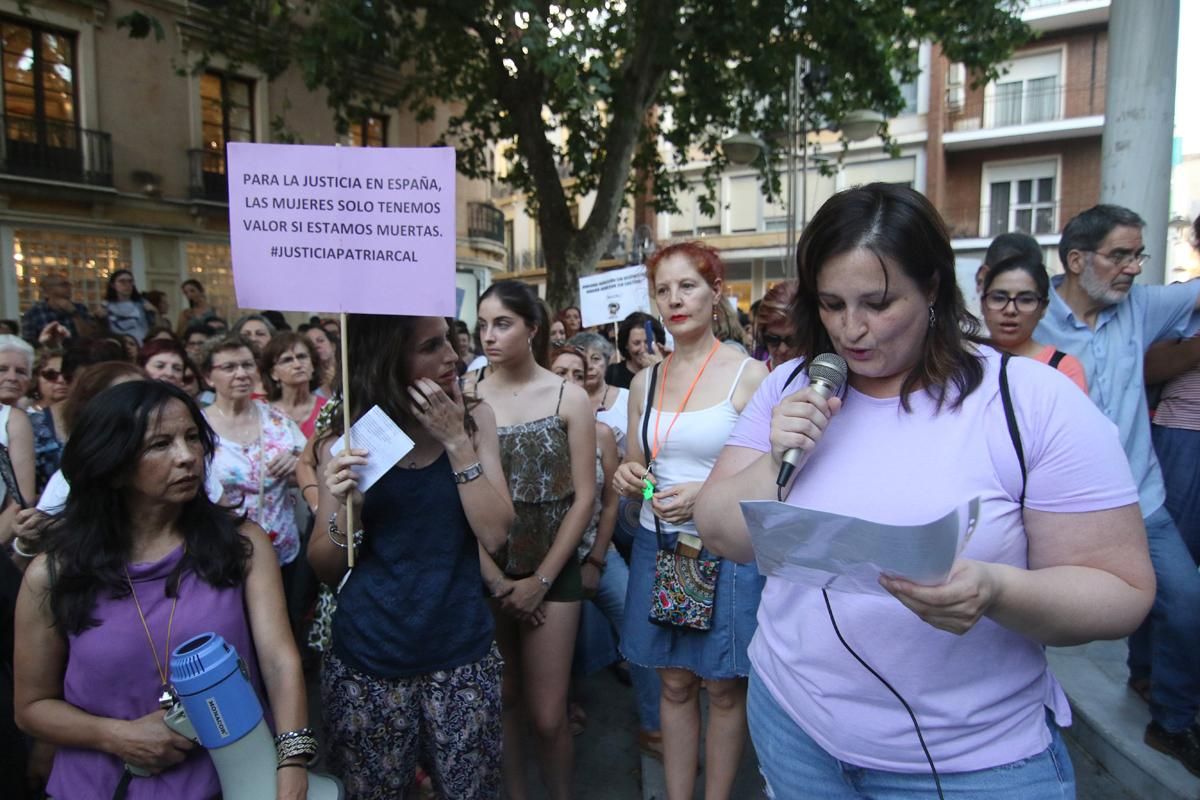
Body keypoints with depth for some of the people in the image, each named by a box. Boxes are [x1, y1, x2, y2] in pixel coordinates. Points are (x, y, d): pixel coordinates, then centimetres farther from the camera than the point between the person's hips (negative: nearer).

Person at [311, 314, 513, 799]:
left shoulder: (474, 420, -3)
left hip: (461, 654, 1)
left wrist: (457, 442, -19)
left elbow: (494, 535, -12)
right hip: (366, 663, 0)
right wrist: (342, 508, -20)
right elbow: (327, 570, -1)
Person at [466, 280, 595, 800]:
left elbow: (583, 497, -5)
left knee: (547, 714, 4)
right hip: (483, 572, 1)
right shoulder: (465, 394, -5)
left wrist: (539, 581, -6)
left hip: (552, 572, -1)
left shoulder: (569, 398, -5)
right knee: (500, 702, 14)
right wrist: (494, 578, -7)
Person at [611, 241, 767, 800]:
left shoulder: (749, 375, -9)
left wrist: (707, 494, -22)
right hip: (657, 544, 4)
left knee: (723, 688, 10)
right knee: (674, 684, 15)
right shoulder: (645, 381, 6)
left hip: (725, 549, -4)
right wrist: (628, 476, -6)